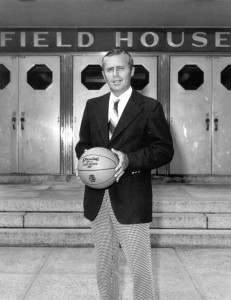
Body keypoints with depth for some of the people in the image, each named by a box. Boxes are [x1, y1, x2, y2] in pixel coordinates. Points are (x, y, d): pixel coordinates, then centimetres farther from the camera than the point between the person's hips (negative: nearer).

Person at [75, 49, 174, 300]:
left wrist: (130, 159, -19)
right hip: (98, 198, 5)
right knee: (104, 267, 16)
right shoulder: (92, 106, 12)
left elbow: (165, 150, -5)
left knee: (140, 267, 1)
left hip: (131, 200, -4)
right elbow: (83, 143, 18)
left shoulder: (150, 107, -2)